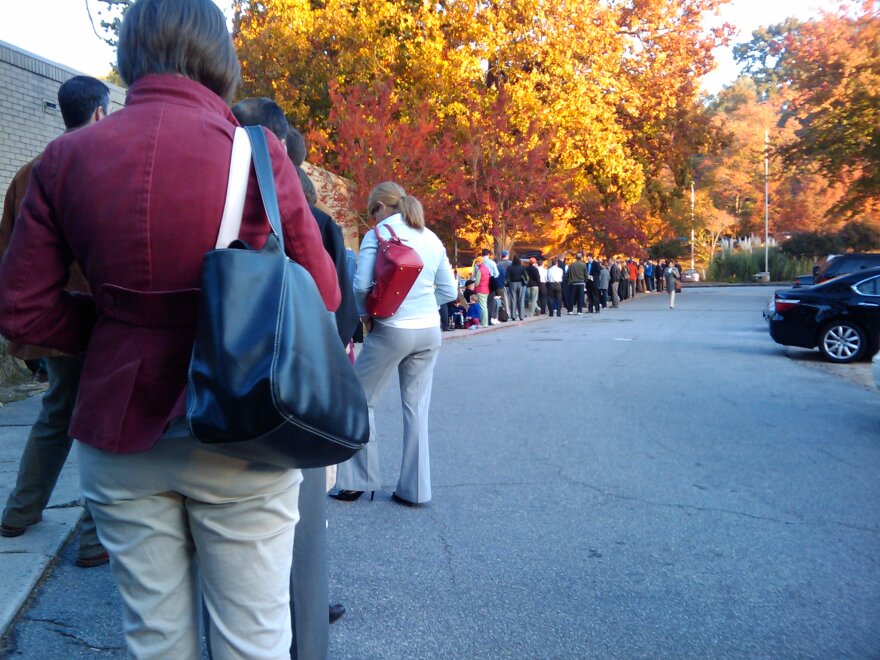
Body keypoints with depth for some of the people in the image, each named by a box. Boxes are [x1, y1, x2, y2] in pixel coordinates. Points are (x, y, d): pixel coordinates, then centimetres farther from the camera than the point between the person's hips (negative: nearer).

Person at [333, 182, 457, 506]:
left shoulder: (377, 235, -6)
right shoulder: (432, 239, 10)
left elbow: (361, 285, -15)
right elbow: (449, 290, 9)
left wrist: (364, 315, 1)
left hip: (390, 331, -5)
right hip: (429, 332, 5)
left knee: (362, 401, 10)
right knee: (417, 408, 10)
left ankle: (357, 481, 14)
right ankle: (415, 489, 15)